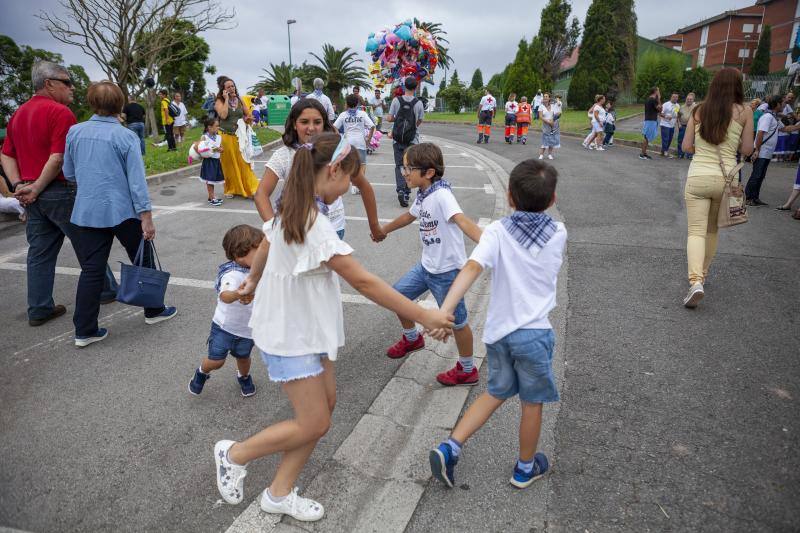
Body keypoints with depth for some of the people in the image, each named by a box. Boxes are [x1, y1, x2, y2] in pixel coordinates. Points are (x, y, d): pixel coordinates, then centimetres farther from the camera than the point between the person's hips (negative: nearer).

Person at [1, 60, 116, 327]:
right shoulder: (60, 112, -13)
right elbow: (58, 158, -21)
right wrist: (36, 188, -13)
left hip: (33, 196, 8)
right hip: (61, 192, -8)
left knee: (40, 253, 10)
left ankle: (39, 309, 14)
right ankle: (106, 291, 23)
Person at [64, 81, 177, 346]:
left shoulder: (75, 132, 2)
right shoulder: (126, 136, -10)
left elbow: (69, 173, 12)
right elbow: (137, 180, -13)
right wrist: (146, 217, -11)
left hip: (86, 212, 4)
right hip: (122, 211, -4)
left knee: (91, 270, 7)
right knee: (142, 260, 15)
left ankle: (84, 330, 10)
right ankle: (153, 310, 28)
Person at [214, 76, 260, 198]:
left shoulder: (240, 101, 9)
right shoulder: (220, 101, -1)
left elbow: (250, 116, 16)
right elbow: (223, 115, -19)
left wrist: (247, 119, -7)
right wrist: (227, 99, -14)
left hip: (239, 137, 2)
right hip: (226, 137, -2)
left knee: (243, 163, -3)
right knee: (229, 164, 5)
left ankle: (250, 188, 1)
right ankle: (231, 189, 17)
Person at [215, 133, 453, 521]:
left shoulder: (290, 209, 1)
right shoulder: (315, 226, -28)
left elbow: (264, 247, 19)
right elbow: (363, 282, -29)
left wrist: (253, 279, 40)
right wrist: (423, 316, -23)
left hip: (302, 326, 9)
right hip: (292, 336, -9)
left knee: (325, 403, 13)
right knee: (314, 424, 2)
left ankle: (279, 493, 24)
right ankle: (234, 454, 23)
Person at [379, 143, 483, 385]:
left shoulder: (441, 195, -24)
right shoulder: (422, 194, 3)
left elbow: (462, 220, -40)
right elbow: (410, 216, 23)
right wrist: (383, 230, 39)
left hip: (447, 270, -9)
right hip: (426, 265, 9)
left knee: (456, 321, 5)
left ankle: (467, 370, 25)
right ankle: (412, 338, 44)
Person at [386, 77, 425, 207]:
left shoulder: (396, 100, -5)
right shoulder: (418, 103, -6)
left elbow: (389, 118, -4)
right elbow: (419, 122, 1)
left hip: (398, 138, 0)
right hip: (412, 139, 0)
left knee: (399, 165, 6)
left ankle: (400, 190, -13)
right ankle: (406, 192, 10)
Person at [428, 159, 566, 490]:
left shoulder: (497, 232, -9)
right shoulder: (559, 234, -3)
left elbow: (473, 268, -26)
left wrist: (445, 309, -36)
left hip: (497, 330, 2)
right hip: (533, 332, -1)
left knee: (497, 392, 22)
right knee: (532, 402, 17)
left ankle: (450, 448, 15)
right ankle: (525, 468, 35)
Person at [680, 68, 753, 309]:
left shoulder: (699, 110, 2)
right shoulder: (744, 111, 0)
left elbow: (686, 147, 4)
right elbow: (747, 150, 3)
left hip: (697, 177, -1)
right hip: (725, 178, 1)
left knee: (696, 231, -2)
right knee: (712, 230, 19)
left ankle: (696, 281, -21)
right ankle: (702, 273, 32)